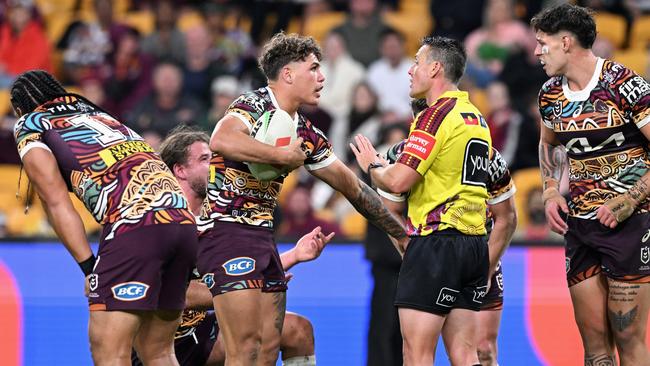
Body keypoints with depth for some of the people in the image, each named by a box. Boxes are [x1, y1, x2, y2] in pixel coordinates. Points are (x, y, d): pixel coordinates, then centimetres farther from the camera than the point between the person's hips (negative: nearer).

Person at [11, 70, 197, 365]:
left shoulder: (29, 126, 16)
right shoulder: (100, 114, 34)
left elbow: (57, 204, 4)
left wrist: (89, 267, 1)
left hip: (135, 223, -7)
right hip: (185, 222, 7)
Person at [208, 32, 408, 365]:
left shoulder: (305, 132, 14)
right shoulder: (254, 105, -10)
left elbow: (350, 185, 24)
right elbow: (221, 141, -33)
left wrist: (399, 233, 26)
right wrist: (284, 156, -23)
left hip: (262, 235, 9)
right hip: (227, 228, -9)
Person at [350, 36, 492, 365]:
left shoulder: (436, 115, -12)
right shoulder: (476, 118, 16)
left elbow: (397, 181, -18)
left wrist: (371, 165, 3)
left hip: (436, 241, -9)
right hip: (475, 245, 9)